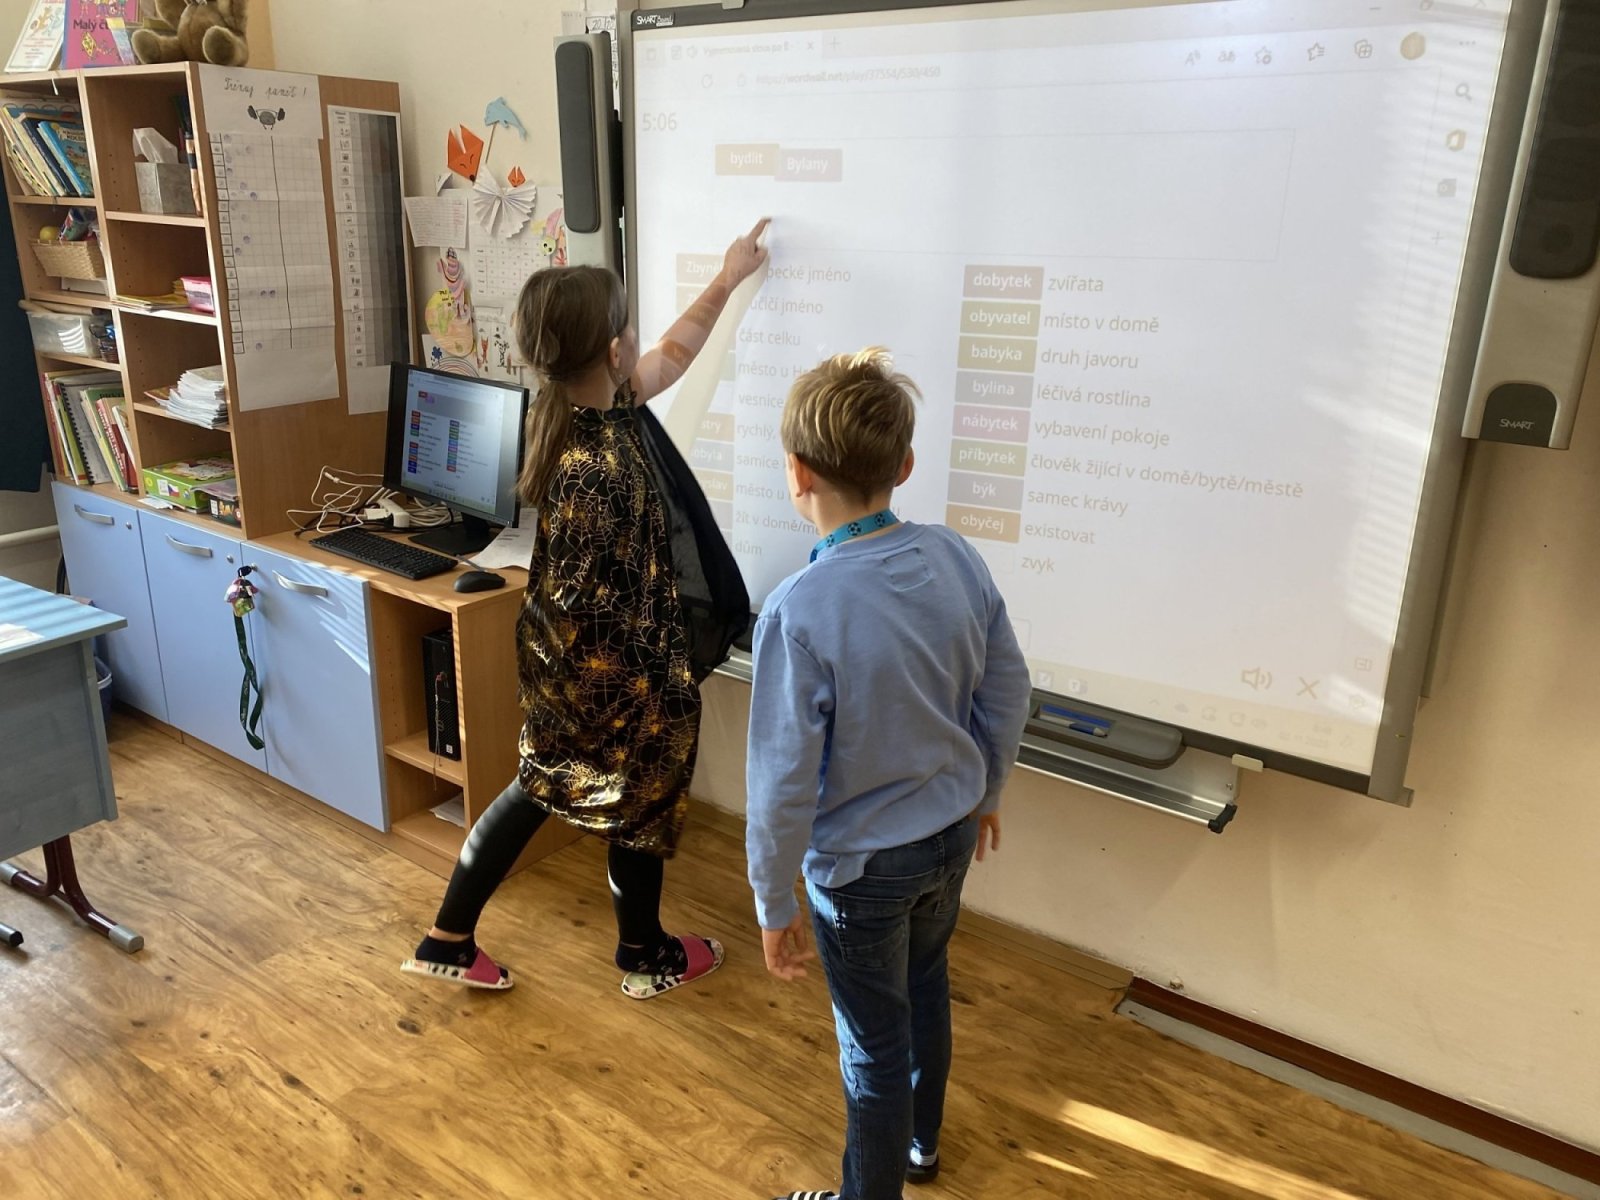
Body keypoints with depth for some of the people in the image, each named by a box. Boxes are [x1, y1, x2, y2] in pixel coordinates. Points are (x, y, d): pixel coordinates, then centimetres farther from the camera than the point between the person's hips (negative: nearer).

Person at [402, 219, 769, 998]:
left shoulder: (568, 408, -5)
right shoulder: (595, 470, -33)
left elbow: (672, 357, 12)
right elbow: (595, 611, -27)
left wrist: (726, 280, 21)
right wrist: (662, 697, -15)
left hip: (562, 663, 9)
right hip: (611, 670, -9)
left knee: (542, 787, 23)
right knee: (643, 800, 15)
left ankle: (448, 941, 35)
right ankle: (645, 956, 39)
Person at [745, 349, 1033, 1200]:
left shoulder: (800, 610, -29)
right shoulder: (955, 560, -12)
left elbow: (785, 779, -23)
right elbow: (1007, 693, 0)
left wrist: (774, 906, -9)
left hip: (861, 864, -6)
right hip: (949, 835, 7)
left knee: (875, 1043, 16)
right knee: (925, 987, 30)